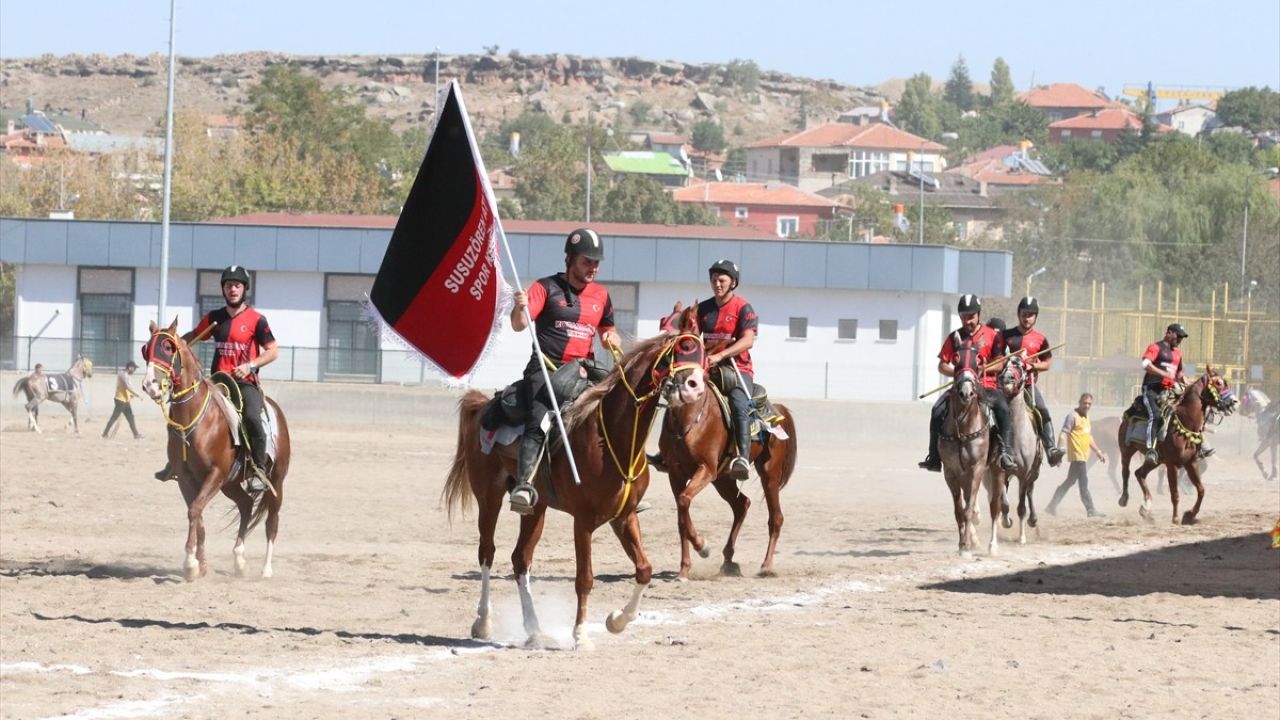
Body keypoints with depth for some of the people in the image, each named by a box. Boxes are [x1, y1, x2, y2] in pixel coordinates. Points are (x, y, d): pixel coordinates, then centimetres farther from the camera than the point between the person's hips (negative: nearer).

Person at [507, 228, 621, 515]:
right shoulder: (547, 287, 2)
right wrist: (520, 308, -31)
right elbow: (519, 325, -8)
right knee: (538, 422, -26)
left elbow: (608, 332, 29)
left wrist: (612, 339, 5)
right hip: (546, 367, -6)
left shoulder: (601, 295, 16)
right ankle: (524, 484, -39)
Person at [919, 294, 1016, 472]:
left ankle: (1005, 451, -30)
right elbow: (942, 365, 11)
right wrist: (957, 373, -8)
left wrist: (985, 369, -14)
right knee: (938, 410, -21)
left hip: (985, 386, -2)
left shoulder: (991, 336, 4)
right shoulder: (955, 337, 10)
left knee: (1003, 408, -31)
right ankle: (934, 456, -13)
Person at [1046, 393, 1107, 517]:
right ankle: (1091, 511, -4)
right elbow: (1063, 434, -17)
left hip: (1084, 456, 9)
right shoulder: (1073, 417, -10)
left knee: (1069, 482, 13)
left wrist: (1098, 452, 28)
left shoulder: (1086, 418, 18)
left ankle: (1052, 506, 19)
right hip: (1077, 456, -9)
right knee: (1084, 484, -7)